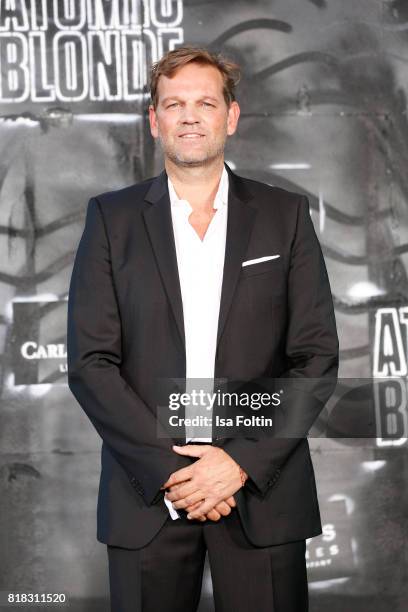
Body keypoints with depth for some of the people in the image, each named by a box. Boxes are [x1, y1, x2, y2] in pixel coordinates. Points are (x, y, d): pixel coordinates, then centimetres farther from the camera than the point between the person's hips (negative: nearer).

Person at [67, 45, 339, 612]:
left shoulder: (286, 215, 6)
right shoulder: (112, 217, 5)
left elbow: (317, 360, 1)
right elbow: (90, 363, -1)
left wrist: (242, 462, -9)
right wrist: (168, 469, -10)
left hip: (262, 487, 0)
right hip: (147, 489, 0)